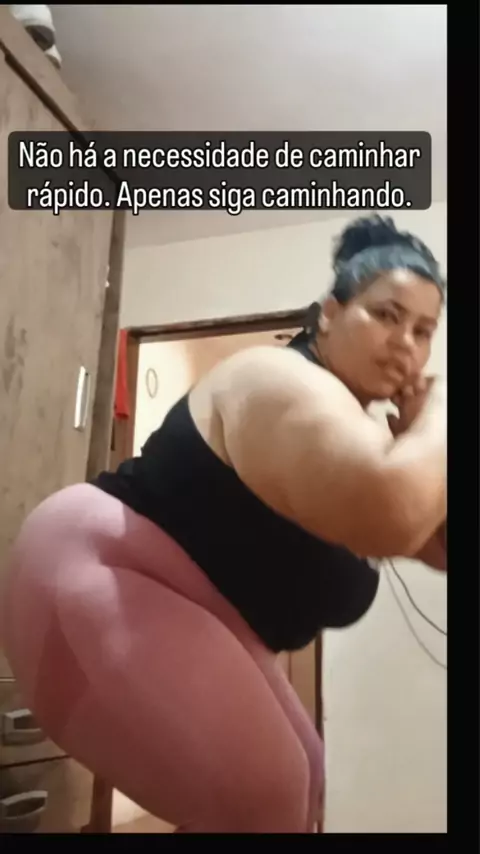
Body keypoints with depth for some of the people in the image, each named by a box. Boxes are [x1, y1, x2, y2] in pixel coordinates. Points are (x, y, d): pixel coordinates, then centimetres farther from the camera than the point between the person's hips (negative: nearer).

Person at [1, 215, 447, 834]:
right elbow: (391, 516, -38)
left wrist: (421, 433, -4)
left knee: (295, 784, 12)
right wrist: (438, 419, -19)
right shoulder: (285, 386, -21)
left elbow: (432, 539, 10)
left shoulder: (349, 428, 8)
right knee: (259, 796, -17)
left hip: (187, 623, 10)